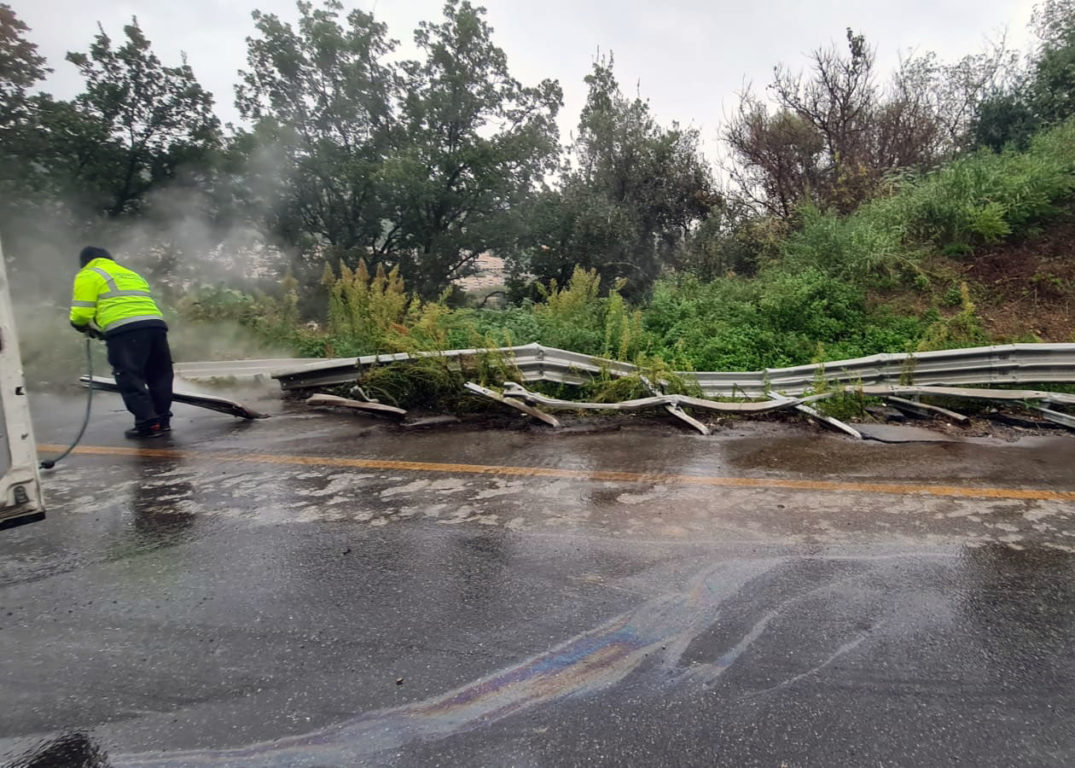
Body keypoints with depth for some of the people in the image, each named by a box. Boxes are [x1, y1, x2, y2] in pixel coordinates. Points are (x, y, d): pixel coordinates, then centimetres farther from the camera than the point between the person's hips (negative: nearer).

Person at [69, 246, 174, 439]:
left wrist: (85, 327, 26)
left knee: (130, 379, -2)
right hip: (155, 324, 6)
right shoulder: (131, 274, 34)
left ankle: (147, 423, -6)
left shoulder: (87, 276, 14)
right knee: (159, 375, 15)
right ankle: (162, 419, 18)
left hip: (124, 330, -6)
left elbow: (81, 314, 4)